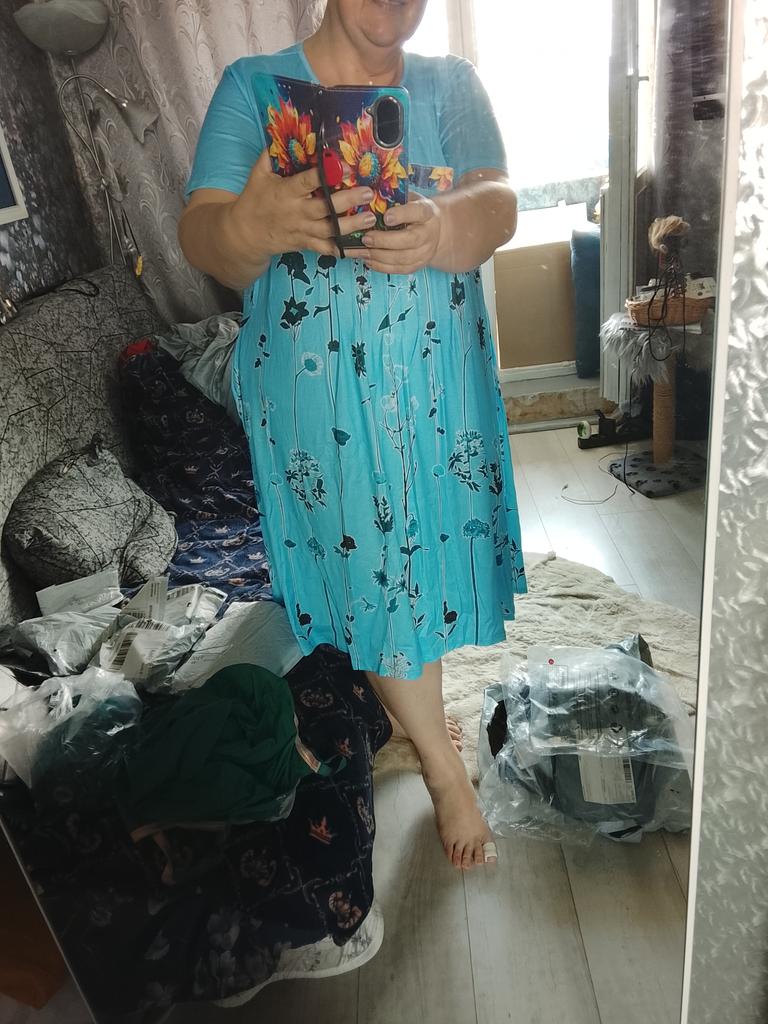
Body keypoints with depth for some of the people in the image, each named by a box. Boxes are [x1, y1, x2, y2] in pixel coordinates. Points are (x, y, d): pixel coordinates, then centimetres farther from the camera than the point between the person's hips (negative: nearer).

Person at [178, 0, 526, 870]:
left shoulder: (451, 84, 6)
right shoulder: (253, 86, -1)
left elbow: (498, 205, -11)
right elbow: (200, 235, -14)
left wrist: (445, 227, -36)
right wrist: (249, 226, -39)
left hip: (439, 382, 3)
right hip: (317, 390, -2)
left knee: (430, 546, 13)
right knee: (370, 566, 1)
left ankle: (416, 701, 45)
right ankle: (445, 769, 23)